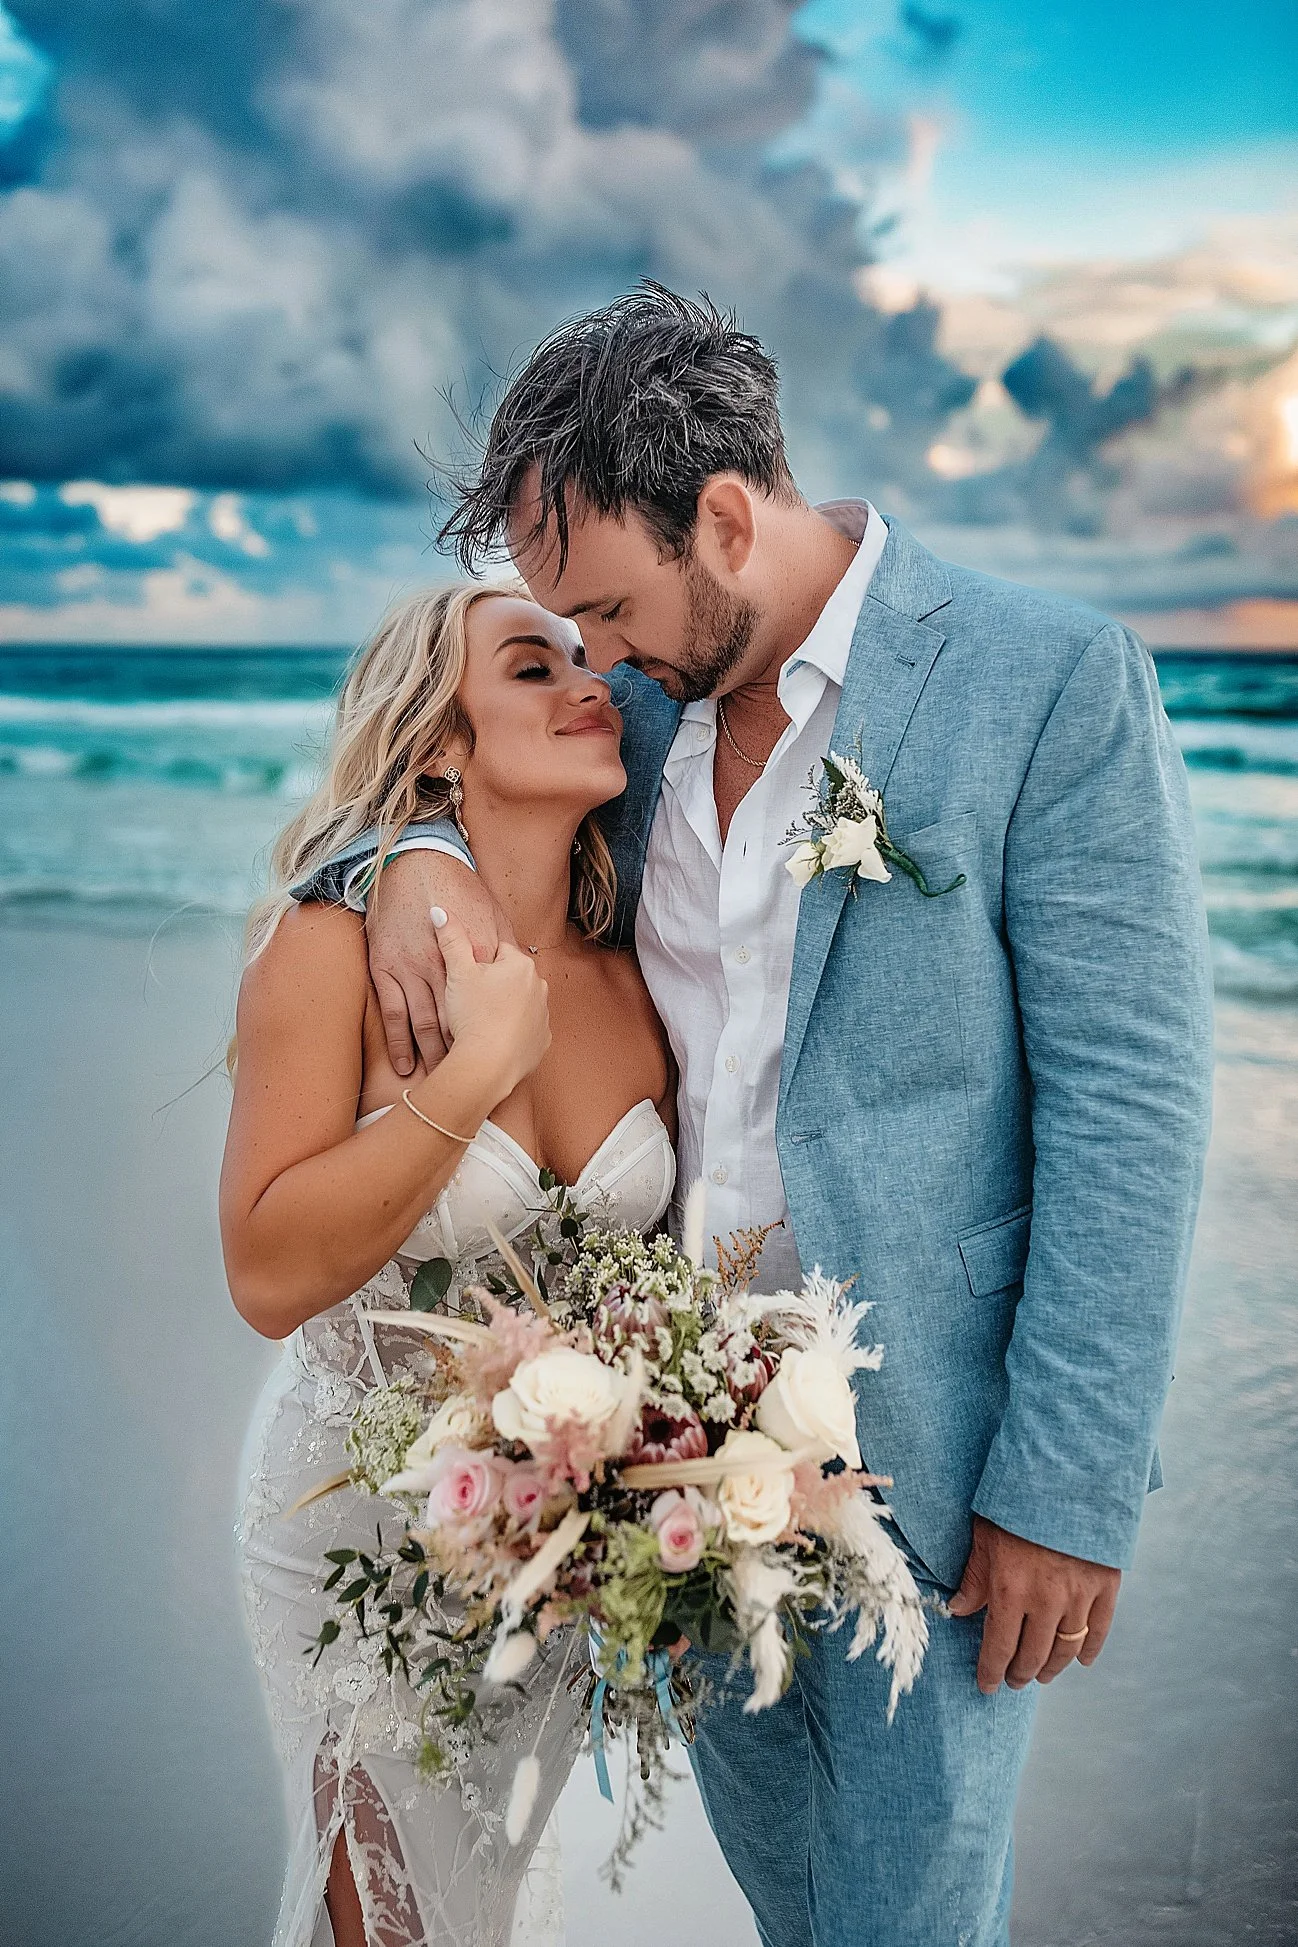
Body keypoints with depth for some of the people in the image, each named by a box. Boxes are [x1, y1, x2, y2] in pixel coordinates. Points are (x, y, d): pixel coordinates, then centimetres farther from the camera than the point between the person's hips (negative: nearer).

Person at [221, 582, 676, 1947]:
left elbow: (655, 1247, 6)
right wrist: (478, 1066, -29)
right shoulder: (332, 943, -19)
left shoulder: (630, 982, -5)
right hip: (370, 1515, -4)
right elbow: (270, 1274, -24)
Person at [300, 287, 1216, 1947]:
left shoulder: (1052, 683, -15)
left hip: (929, 1434, -5)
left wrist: (1069, 1486, -15)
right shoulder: (649, 700, 2)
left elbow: (1128, 1103, -16)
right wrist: (420, 850, -7)